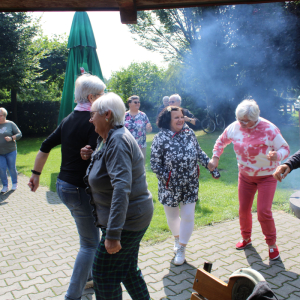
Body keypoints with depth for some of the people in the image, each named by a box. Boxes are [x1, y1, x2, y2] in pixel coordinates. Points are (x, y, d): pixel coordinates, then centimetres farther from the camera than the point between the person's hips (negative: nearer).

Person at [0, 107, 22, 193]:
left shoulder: (10, 124, -1)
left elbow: (19, 134, -2)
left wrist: (11, 138, -18)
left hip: (10, 151, -2)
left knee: (12, 168, 6)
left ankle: (15, 184, 25)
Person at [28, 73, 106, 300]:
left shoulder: (68, 120, 7)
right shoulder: (93, 122, -18)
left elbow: (45, 147, 12)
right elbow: (95, 159, -25)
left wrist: (36, 174, 21)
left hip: (63, 185, 9)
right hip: (80, 189, -9)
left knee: (91, 236, 25)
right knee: (90, 243, 6)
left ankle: (89, 276, 40)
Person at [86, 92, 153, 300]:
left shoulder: (118, 141, -23)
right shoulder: (111, 138, 10)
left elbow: (121, 188, -33)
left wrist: (113, 233, -36)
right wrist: (90, 157, 4)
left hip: (128, 219, -10)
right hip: (132, 217, 10)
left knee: (104, 273, 3)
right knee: (128, 268, 21)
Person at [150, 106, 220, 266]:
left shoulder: (189, 133, 0)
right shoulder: (160, 138, -13)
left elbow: (199, 152, 11)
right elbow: (155, 163, -10)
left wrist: (210, 165, 2)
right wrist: (166, 178, -15)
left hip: (190, 184, 2)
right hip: (170, 186, -2)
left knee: (188, 216, 1)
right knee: (172, 216, 14)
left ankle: (181, 249, 20)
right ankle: (177, 238, 47)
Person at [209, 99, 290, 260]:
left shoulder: (269, 129, -23)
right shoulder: (235, 127, -11)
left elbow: (285, 148, -15)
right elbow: (221, 140, 7)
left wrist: (277, 155, -38)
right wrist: (215, 158, -5)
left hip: (266, 176, -4)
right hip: (245, 175, 4)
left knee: (264, 212, -9)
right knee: (243, 209, 10)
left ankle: (272, 244, 14)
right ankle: (246, 238, 35)